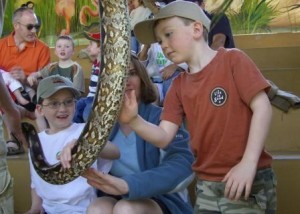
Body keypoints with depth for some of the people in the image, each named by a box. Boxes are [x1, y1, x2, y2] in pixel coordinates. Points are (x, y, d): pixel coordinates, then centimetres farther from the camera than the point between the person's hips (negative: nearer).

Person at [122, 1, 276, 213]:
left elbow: (262, 107, -12)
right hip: (206, 186, 6)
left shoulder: (232, 59, -5)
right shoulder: (179, 85, 9)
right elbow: (163, 137, 4)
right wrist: (133, 120, -14)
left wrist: (248, 163, -19)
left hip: (250, 181, -5)